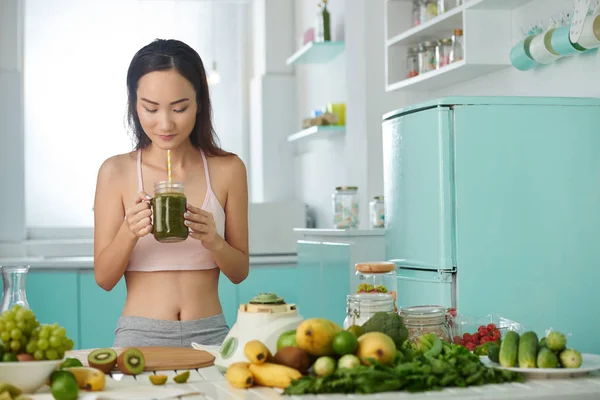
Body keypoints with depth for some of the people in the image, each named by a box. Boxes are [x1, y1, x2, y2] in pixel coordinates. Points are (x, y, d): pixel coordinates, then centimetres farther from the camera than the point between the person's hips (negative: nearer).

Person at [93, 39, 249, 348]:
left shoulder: (227, 169, 2)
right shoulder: (116, 171, -1)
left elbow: (239, 272, 7)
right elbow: (104, 278, 1)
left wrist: (213, 242, -13)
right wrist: (128, 233, -17)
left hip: (208, 334, 1)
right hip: (139, 334, -1)